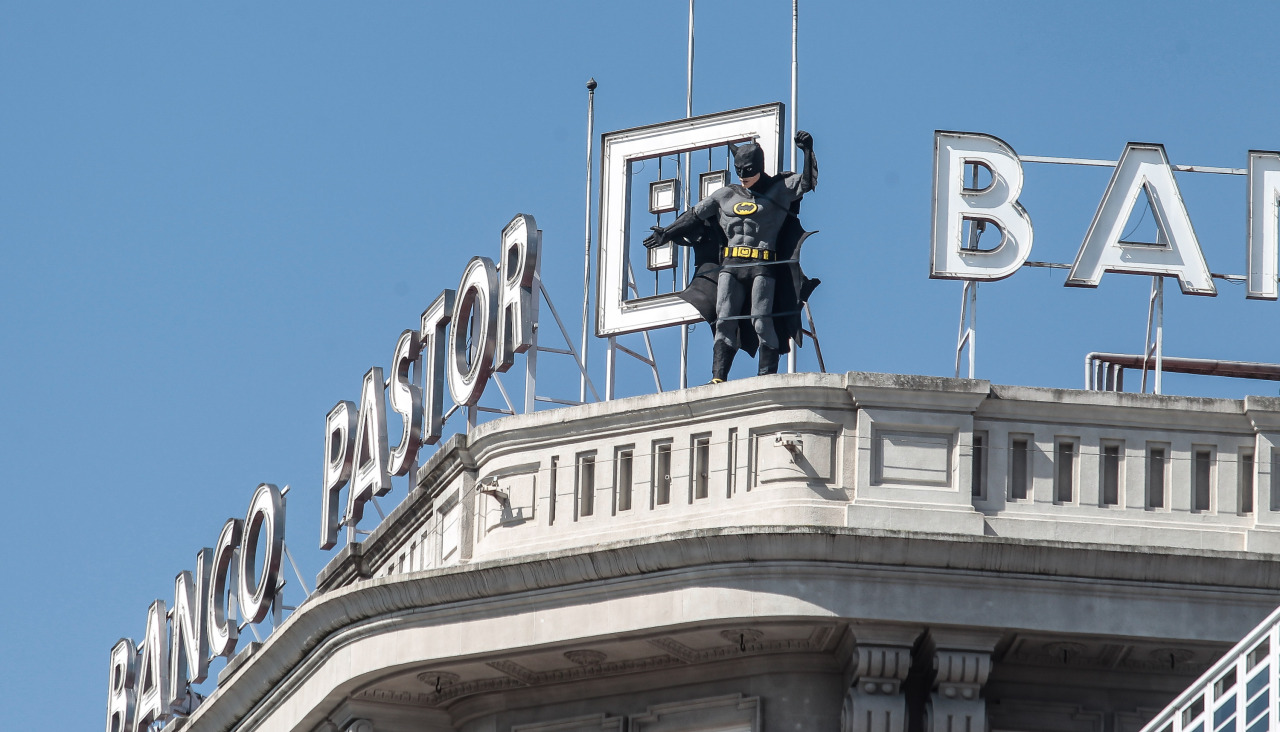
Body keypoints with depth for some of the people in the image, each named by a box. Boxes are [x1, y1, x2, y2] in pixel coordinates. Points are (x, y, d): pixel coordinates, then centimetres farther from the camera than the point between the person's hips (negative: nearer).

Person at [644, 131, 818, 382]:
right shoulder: (727, 195, 20)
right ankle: (718, 378, -11)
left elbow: (807, 182, 3)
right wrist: (667, 233, 30)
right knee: (725, 320, -5)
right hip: (730, 266, 4)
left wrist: (808, 151, -8)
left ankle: (767, 377, -14)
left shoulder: (779, 190, 10)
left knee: (761, 319, -13)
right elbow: (695, 215, 27)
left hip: (762, 267, -4)